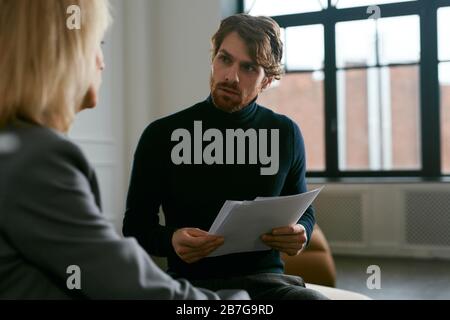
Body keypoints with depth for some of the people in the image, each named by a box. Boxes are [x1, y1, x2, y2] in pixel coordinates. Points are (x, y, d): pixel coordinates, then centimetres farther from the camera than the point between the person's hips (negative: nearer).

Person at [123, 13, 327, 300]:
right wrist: (170, 240, -18)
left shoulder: (285, 135, 4)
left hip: (264, 278, 1)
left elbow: (304, 210, 18)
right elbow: (135, 225, 4)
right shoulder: (162, 135, -2)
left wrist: (300, 233, -7)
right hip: (191, 283, -1)